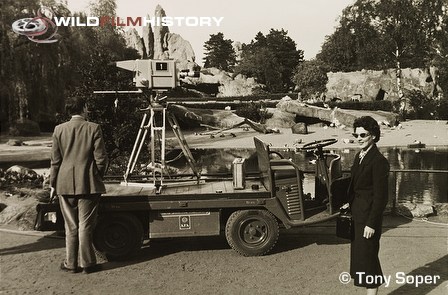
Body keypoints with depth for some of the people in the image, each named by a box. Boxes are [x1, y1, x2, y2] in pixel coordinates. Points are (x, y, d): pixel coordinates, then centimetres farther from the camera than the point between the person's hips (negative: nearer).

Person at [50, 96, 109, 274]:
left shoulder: (59, 129, 1)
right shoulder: (93, 128, -6)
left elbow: (55, 160, 3)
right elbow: (101, 158, -6)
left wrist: (53, 183, 12)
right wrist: (98, 176, 10)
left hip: (65, 184, 2)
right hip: (88, 184, -2)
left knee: (70, 226, 12)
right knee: (86, 226, 5)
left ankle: (71, 264, 19)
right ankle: (87, 264, 12)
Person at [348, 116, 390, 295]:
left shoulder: (379, 161, -18)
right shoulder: (360, 156, 9)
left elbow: (381, 196, -19)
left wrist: (371, 224, -19)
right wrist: (351, 210, 12)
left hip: (368, 218, -9)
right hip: (357, 216, 9)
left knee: (367, 258, 0)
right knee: (359, 257, 18)